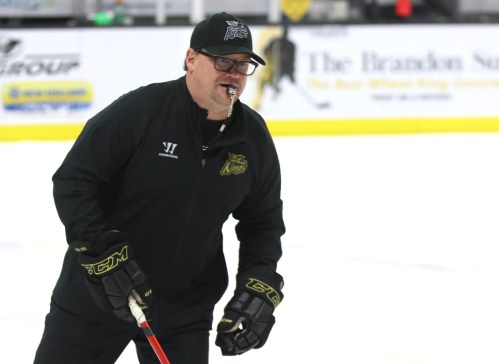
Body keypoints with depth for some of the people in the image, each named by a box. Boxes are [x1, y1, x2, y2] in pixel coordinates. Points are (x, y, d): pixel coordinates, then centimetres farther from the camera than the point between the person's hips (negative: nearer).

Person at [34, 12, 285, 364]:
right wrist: (105, 256, -23)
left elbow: (263, 221, 9)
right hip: (94, 292, -3)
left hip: (185, 307, 3)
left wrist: (260, 288, -4)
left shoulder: (253, 138, -3)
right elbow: (72, 181, -17)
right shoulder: (139, 111, -19)